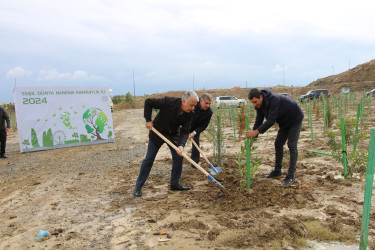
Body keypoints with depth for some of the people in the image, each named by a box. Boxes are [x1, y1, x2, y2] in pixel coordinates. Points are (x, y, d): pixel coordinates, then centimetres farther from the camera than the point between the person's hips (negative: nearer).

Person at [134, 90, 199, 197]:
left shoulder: (190, 113, -18)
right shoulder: (168, 102, -31)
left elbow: (185, 131, -17)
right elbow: (148, 102, -22)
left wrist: (181, 145, -33)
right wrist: (148, 120, -20)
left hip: (173, 134, 4)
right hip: (157, 132, -4)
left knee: (178, 156, -2)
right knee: (149, 159, 2)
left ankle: (175, 184, 14)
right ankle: (138, 186, 14)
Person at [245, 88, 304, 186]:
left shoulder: (274, 100, -36)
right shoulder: (259, 105, -10)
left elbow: (271, 120, -41)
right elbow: (258, 121, -8)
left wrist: (256, 132, -46)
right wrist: (252, 137, -16)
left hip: (295, 120, -8)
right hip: (284, 122, 8)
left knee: (292, 145, -11)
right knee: (278, 144, 8)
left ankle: (291, 175, -4)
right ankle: (277, 170, 20)